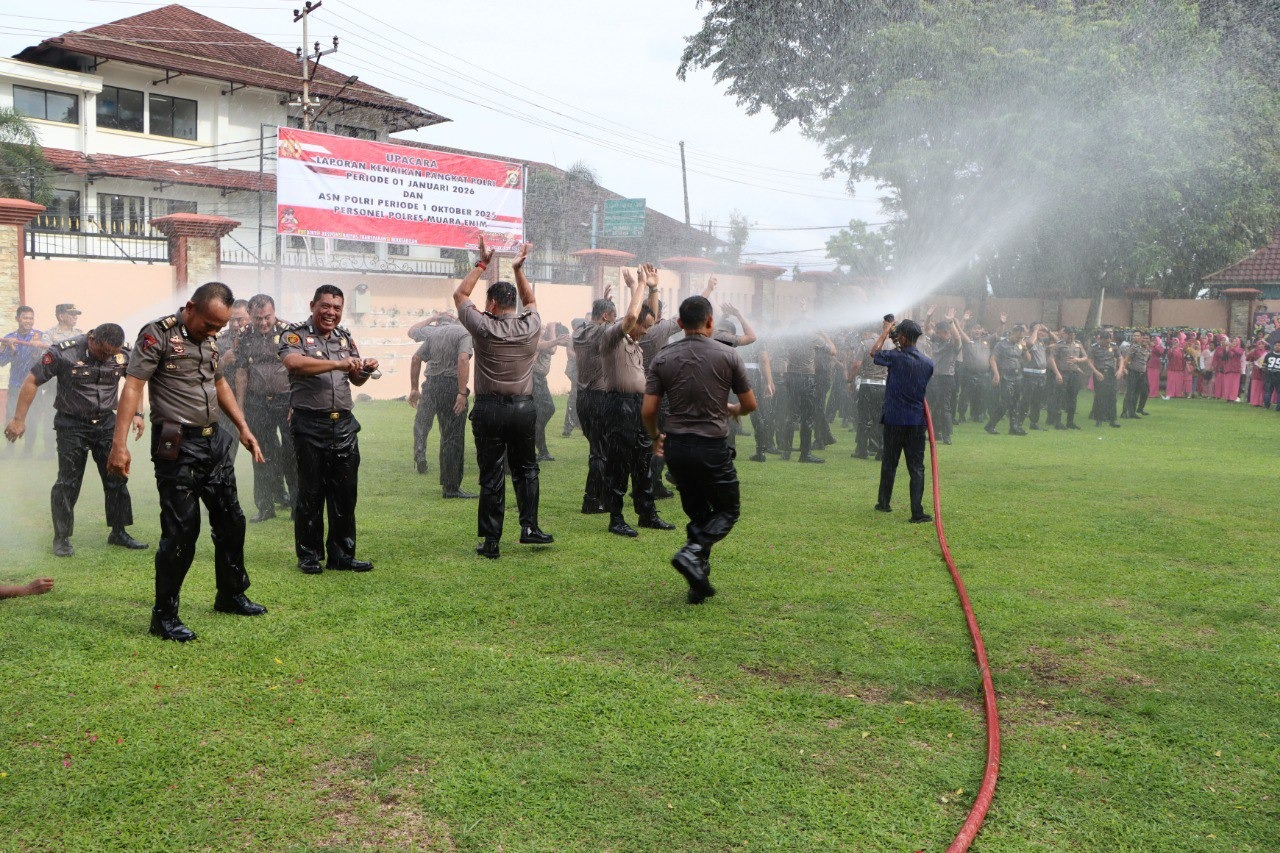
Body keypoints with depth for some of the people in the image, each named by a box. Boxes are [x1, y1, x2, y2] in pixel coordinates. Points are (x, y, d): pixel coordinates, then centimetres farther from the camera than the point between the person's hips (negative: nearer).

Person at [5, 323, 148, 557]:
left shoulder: (124, 354, -8)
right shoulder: (63, 353, -18)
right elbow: (32, 382, -11)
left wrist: (137, 413, 5)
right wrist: (19, 419, -11)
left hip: (106, 423, 4)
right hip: (72, 425, -3)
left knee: (117, 478, 3)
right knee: (68, 482, -3)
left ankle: (119, 532, 15)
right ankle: (61, 538, 8)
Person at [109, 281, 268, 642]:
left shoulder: (208, 339, 12)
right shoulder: (157, 334, -11)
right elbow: (132, 386, -19)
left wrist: (243, 428, 18)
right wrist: (119, 444, -27)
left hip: (215, 442, 8)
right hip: (177, 447, -8)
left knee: (231, 521, 15)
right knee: (181, 530, -7)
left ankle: (231, 595, 32)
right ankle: (164, 616, 6)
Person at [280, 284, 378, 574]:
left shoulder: (345, 338, 17)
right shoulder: (296, 335, -1)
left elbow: (355, 380, 21)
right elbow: (293, 363, -23)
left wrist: (366, 370, -2)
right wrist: (337, 364, -27)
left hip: (344, 424, 5)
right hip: (310, 425, -5)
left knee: (346, 492, 6)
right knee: (310, 493, 3)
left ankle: (341, 554, 16)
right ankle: (309, 554, 14)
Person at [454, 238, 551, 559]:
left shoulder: (484, 327, -8)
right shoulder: (531, 326, -1)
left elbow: (459, 294, 7)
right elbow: (530, 300, 23)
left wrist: (482, 264, 11)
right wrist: (519, 270, 20)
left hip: (489, 410, -2)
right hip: (524, 409, 2)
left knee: (491, 476, 2)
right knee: (525, 468, 19)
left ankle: (491, 541, 5)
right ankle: (529, 526, 12)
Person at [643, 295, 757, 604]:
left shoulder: (663, 357, 0)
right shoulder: (728, 355, -5)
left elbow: (648, 410, -3)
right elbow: (750, 404, 3)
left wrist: (655, 437, 17)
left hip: (676, 447, 4)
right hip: (712, 446, -4)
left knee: (697, 514, 18)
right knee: (728, 509, 14)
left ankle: (699, 585, 14)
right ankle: (692, 553, -11)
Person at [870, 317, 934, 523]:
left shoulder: (896, 357, -12)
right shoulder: (928, 362, 1)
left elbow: (874, 352, 7)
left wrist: (886, 330, 17)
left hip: (895, 420, -2)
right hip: (917, 421, 2)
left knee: (889, 463, 13)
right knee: (916, 467, 1)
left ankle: (883, 503, 26)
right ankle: (917, 512, -5)